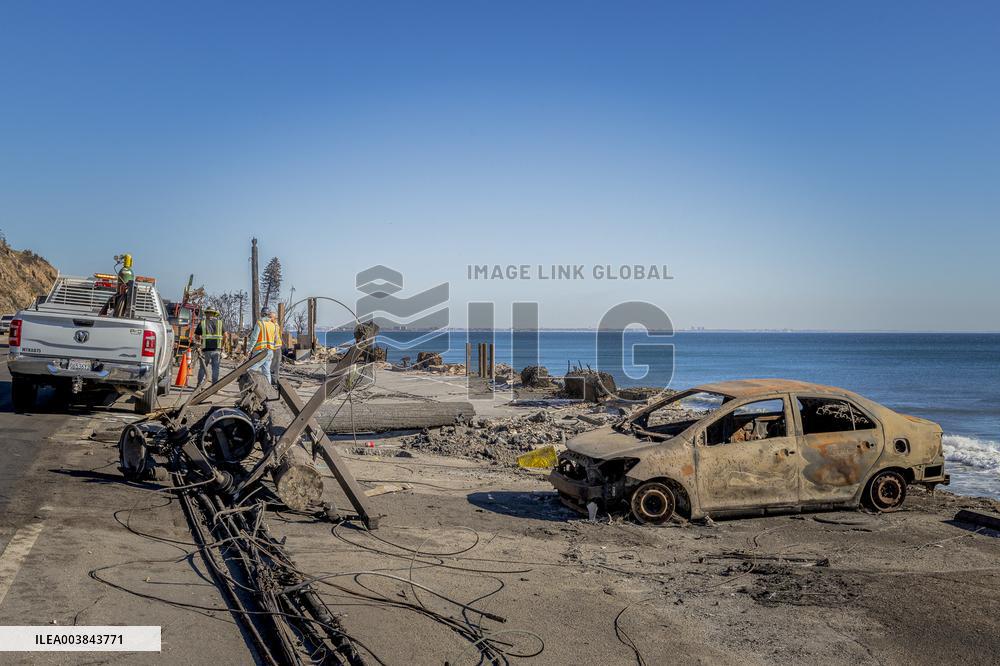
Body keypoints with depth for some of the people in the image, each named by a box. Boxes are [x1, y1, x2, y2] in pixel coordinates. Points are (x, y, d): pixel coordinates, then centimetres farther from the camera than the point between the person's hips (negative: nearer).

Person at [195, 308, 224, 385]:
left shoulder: (202, 322, 3)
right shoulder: (219, 322, 7)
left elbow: (196, 336, 4)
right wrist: (222, 345, 16)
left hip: (206, 350, -1)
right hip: (217, 349, 1)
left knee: (202, 368, 8)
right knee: (215, 369, 5)